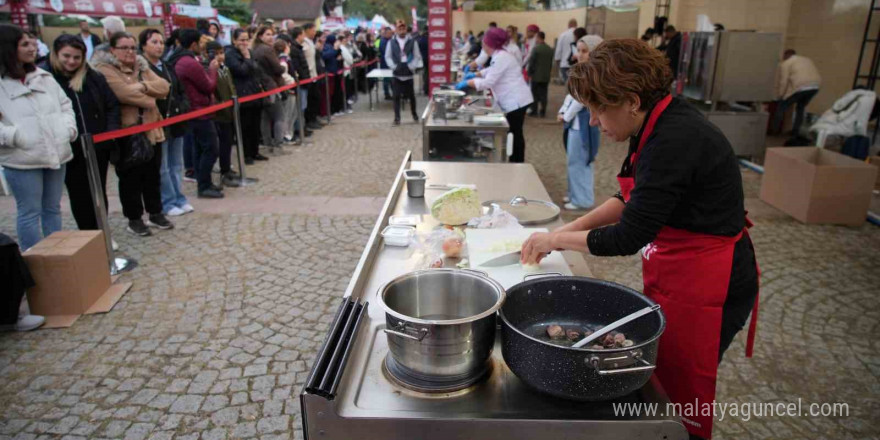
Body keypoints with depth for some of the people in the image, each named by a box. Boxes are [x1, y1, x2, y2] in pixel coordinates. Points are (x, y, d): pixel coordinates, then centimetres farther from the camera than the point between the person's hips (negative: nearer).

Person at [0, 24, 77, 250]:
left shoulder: (43, 77, 11)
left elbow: (65, 104, 19)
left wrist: (68, 128, 5)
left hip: (55, 154, 6)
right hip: (22, 159, -6)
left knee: (53, 209, 15)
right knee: (29, 212, 2)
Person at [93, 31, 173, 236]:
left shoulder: (141, 66, 13)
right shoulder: (104, 69, -8)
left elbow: (164, 87, 0)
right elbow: (124, 92, -23)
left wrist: (144, 86, -16)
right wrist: (149, 101, -10)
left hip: (150, 129, 6)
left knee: (152, 174, 14)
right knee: (130, 177, 4)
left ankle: (156, 213, 27)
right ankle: (134, 219, 15)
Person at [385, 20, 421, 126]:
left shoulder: (412, 42, 1)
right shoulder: (391, 43, 4)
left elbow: (417, 56, 2)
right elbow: (387, 57, 6)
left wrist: (412, 66, -11)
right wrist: (393, 66, -9)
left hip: (408, 74, 0)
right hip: (397, 74, 1)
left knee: (411, 95, 8)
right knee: (397, 96, -1)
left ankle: (414, 114, 30)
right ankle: (397, 117, 5)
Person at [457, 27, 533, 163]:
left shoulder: (501, 58, -20)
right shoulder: (500, 55, 11)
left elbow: (488, 82, -21)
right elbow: (491, 71, 29)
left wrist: (466, 83, -14)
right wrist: (475, 74, 18)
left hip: (516, 101, -10)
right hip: (514, 100, 10)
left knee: (515, 133, 0)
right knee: (513, 133, 16)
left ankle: (518, 164, 9)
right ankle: (514, 161, 26)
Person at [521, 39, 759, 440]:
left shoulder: (673, 141, -27)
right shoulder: (655, 125, 1)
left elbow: (628, 238, -24)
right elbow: (631, 199, 14)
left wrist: (556, 240, -9)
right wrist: (567, 229, 4)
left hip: (704, 288, -9)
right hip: (675, 277, 9)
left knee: (679, 398, 9)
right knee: (656, 387, 20)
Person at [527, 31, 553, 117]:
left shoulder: (535, 48, -13)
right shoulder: (550, 49, 5)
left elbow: (531, 62, -12)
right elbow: (551, 63, 10)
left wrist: (529, 73, -2)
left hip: (536, 75, -5)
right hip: (546, 76, 5)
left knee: (535, 94, 4)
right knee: (543, 94, 7)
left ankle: (534, 111, 6)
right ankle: (543, 111, 6)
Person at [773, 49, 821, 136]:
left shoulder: (785, 64, 7)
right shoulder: (807, 60, 29)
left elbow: (783, 81, 0)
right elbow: (816, 75, 23)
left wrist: (779, 96, 8)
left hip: (800, 87, -7)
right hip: (815, 86, 7)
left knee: (782, 106, 7)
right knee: (801, 107, 23)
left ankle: (774, 130, 10)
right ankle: (796, 131, 22)